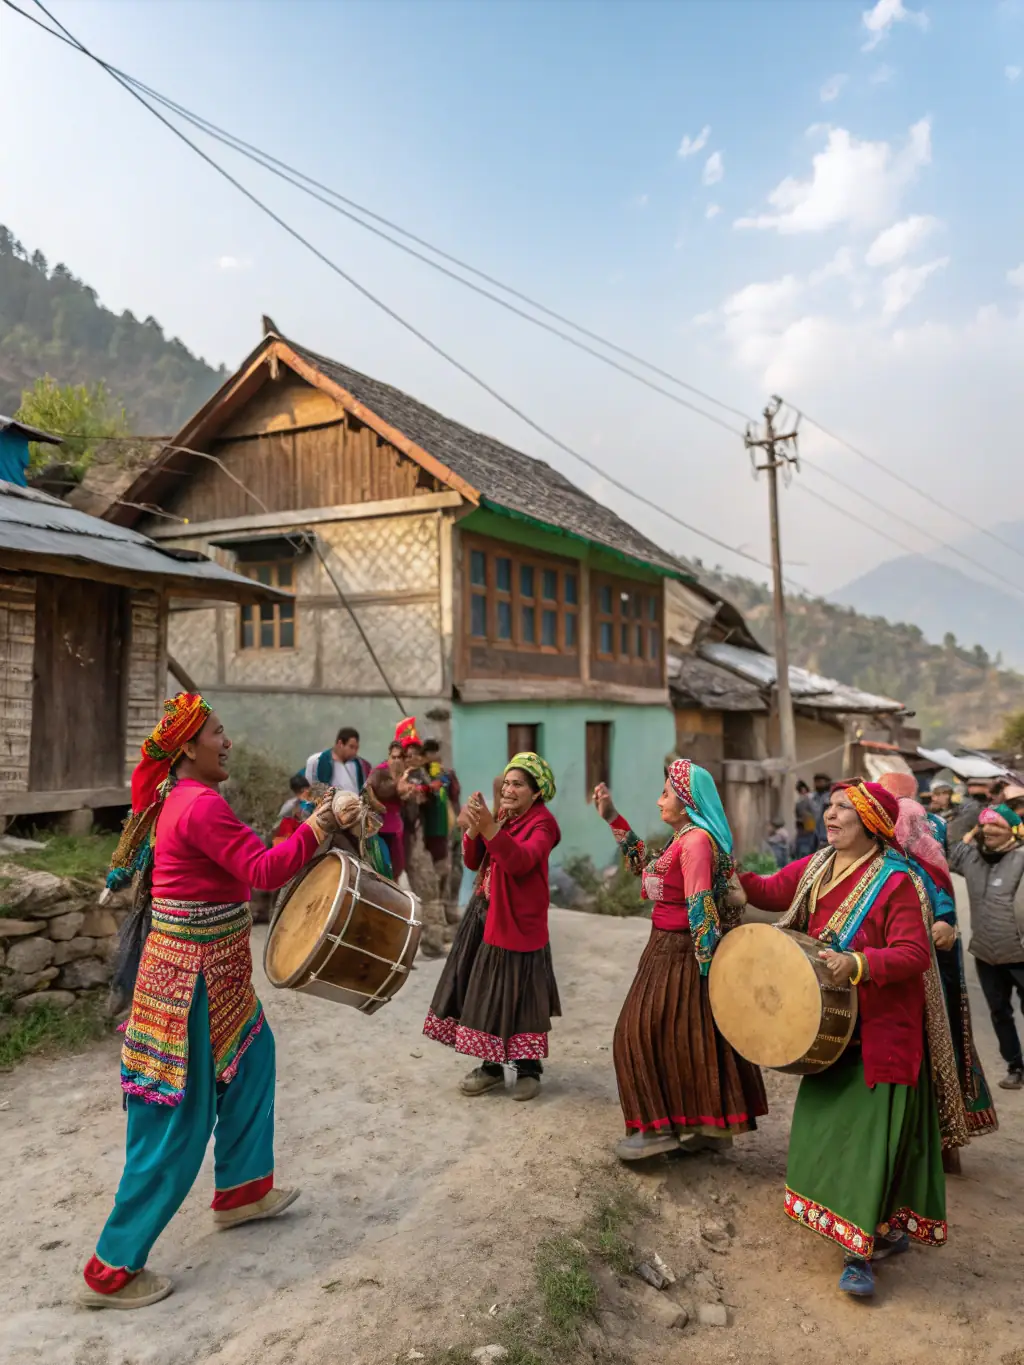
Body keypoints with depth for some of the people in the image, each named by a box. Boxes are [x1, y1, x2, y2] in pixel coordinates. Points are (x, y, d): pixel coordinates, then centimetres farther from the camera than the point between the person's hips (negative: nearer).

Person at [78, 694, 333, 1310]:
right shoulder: (203, 804, -23)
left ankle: (242, 1190, 39)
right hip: (193, 975, -10)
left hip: (207, 967, 10)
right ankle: (113, 1269, 15)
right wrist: (312, 829, -17)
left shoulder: (178, 797, 7)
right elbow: (264, 871, -26)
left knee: (251, 1056, 24)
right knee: (180, 1120, 1)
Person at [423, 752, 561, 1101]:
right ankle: (491, 1064, 22)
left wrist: (490, 828, -44)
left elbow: (521, 861, -31)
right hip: (484, 916, 7)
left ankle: (529, 1068, 16)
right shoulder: (502, 815, 10)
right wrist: (472, 830, -14)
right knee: (485, 992, 10)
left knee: (518, 996, 0)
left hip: (518, 921, -7)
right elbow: (474, 863, 4)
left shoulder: (542, 824, -12)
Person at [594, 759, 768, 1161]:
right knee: (689, 1037, 15)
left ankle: (658, 1127, 8)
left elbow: (700, 906, -23)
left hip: (680, 954, -10)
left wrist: (708, 966, -24)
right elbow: (645, 867, 22)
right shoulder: (684, 838, 11)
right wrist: (612, 818, 20)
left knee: (645, 1032, 0)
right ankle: (709, 1124, 25)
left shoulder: (697, 840, -20)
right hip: (671, 950, 10)